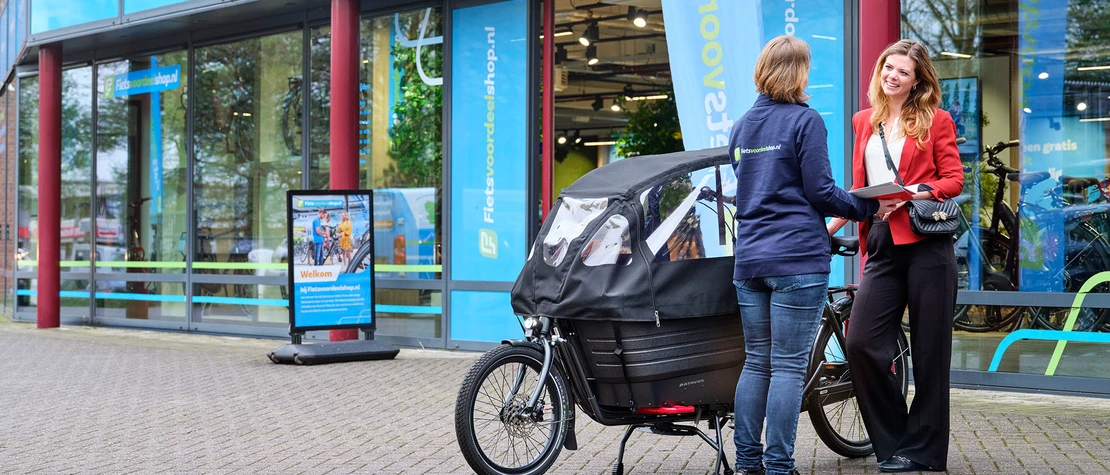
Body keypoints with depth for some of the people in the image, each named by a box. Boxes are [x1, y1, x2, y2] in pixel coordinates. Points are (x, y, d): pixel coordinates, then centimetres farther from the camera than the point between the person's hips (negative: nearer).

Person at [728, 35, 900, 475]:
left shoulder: (740, 127, 14)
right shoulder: (805, 120, -6)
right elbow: (821, 191, -10)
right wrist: (871, 207, 4)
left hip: (749, 257, 7)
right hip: (797, 258, -6)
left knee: (756, 362, 11)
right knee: (789, 366, -3)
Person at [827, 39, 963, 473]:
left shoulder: (935, 120, 5)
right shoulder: (864, 122, 17)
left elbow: (953, 179, 1)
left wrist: (914, 192, -16)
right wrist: (832, 224, 12)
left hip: (925, 243, -3)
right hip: (881, 244, 4)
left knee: (929, 351, 2)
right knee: (861, 344, -9)